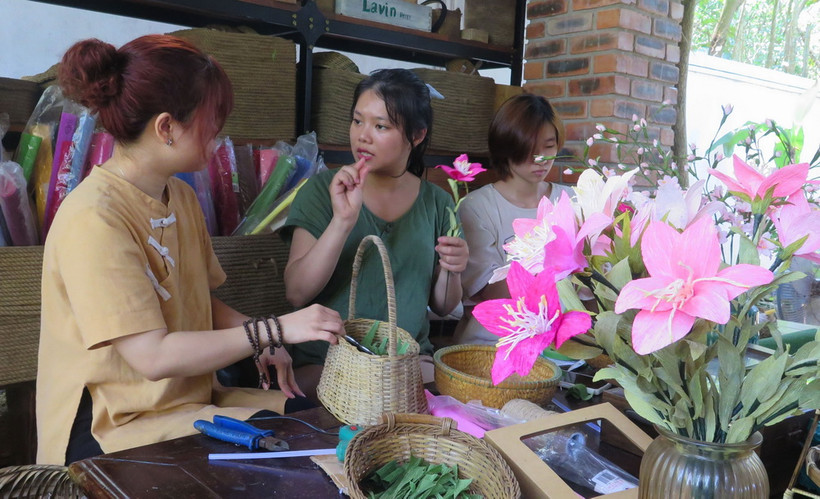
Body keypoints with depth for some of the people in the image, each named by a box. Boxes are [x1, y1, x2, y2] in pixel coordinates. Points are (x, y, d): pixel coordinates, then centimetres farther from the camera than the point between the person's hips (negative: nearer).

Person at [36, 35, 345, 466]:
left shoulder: (180, 196, 6)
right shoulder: (93, 219, -22)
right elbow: (155, 357, -24)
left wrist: (261, 343, -7)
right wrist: (275, 329, -26)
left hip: (190, 396, 8)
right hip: (116, 429, -8)